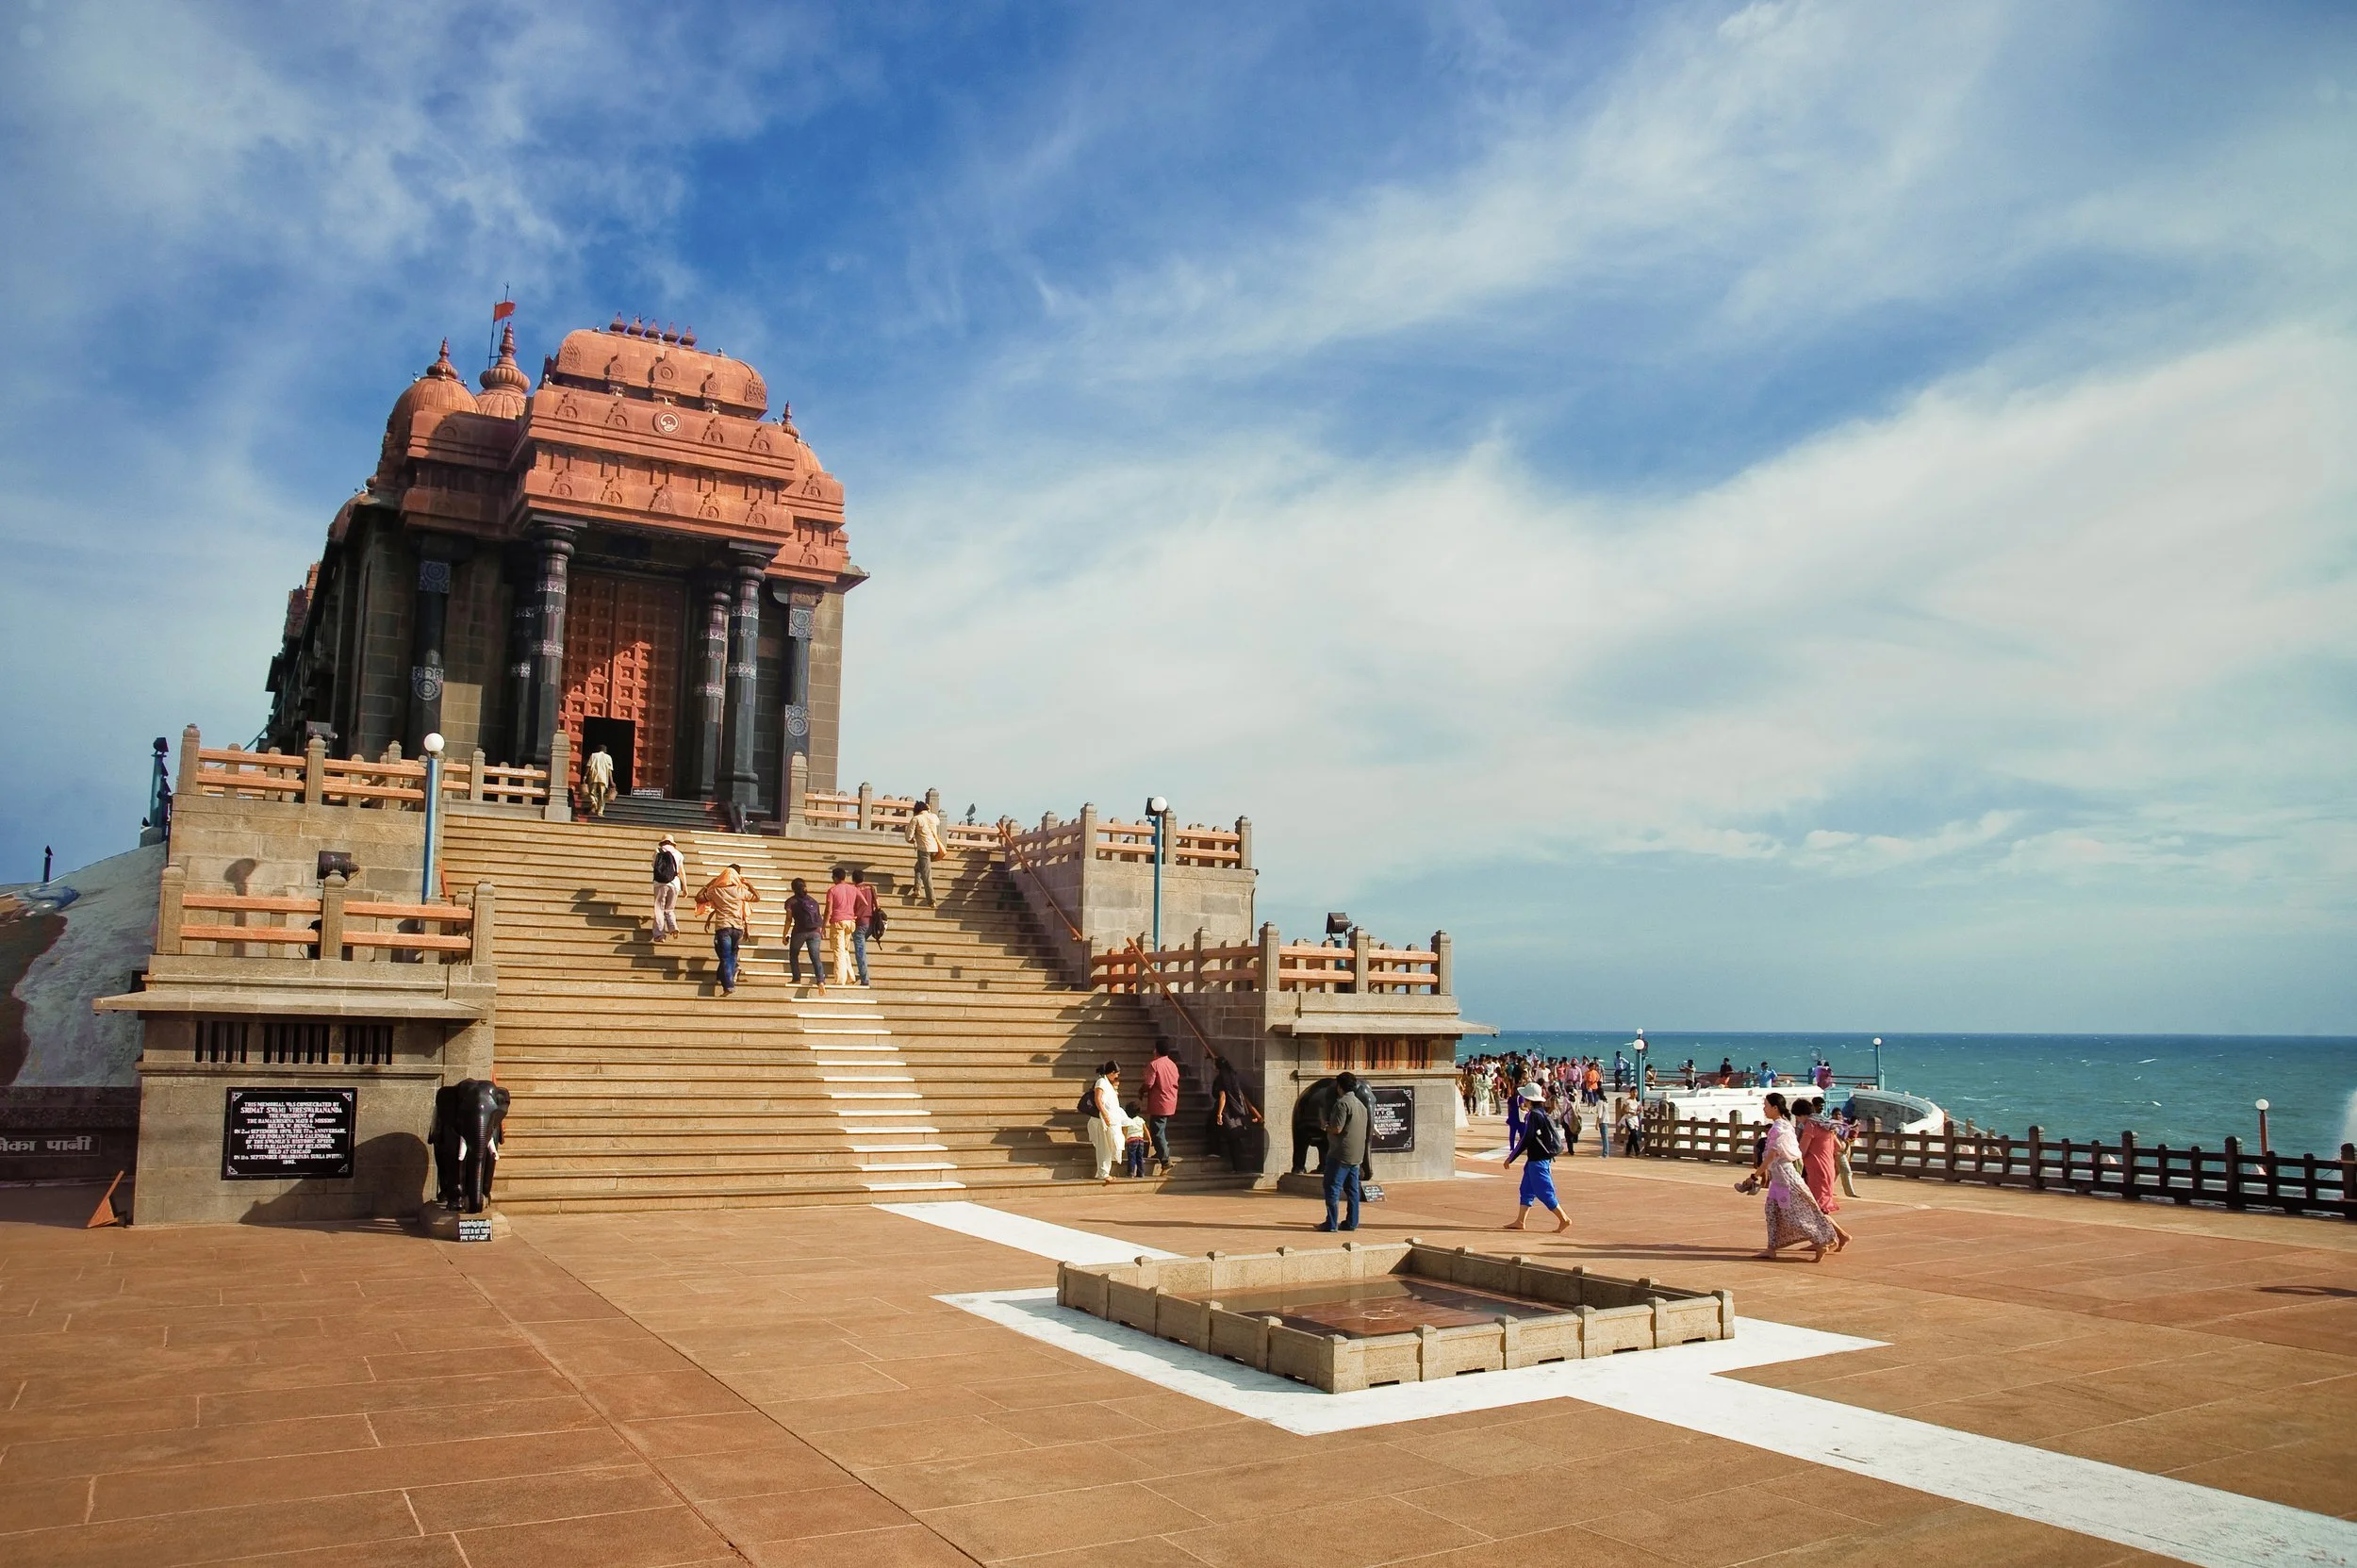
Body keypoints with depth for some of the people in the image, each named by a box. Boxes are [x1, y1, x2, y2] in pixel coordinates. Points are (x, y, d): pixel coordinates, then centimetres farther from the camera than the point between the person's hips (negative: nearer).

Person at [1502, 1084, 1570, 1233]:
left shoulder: (1532, 1115, -18)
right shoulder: (1543, 1114, 10)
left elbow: (1525, 1139, -18)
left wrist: (1511, 1157, -12)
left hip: (1537, 1160, -10)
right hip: (1545, 1157, 10)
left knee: (1544, 1192, -3)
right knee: (1527, 1190, 12)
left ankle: (1564, 1219, 0)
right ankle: (1520, 1221, 15)